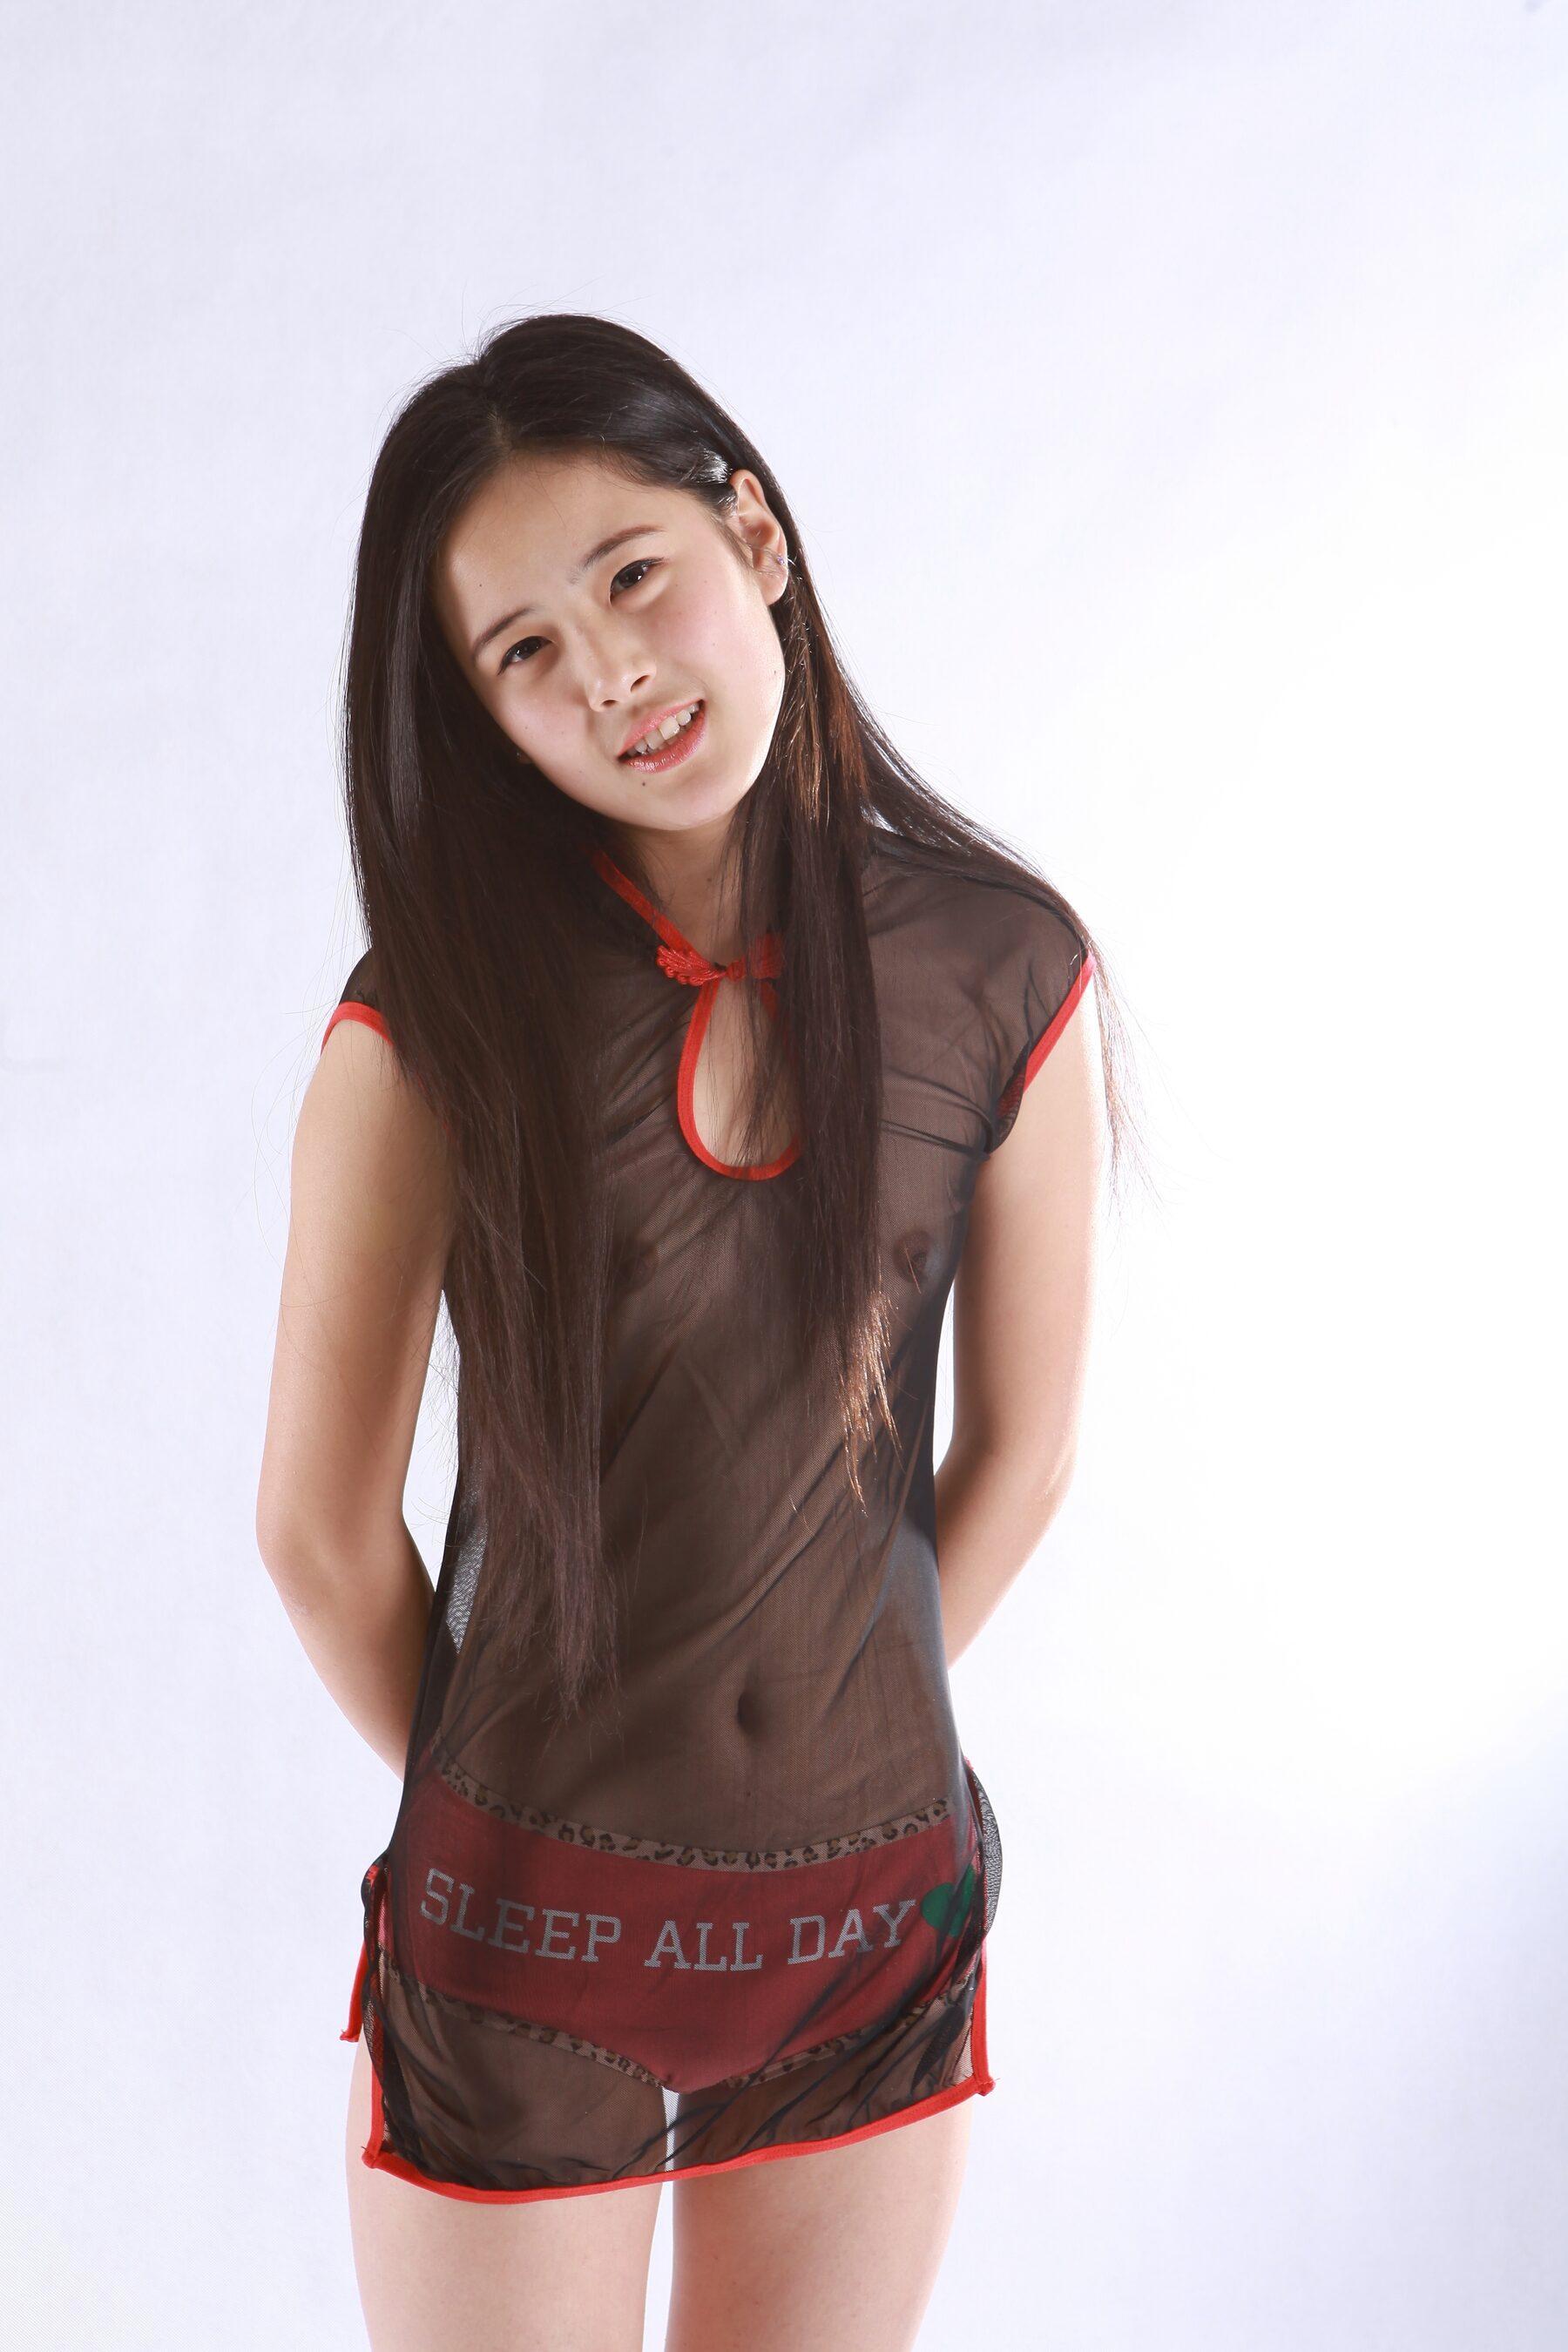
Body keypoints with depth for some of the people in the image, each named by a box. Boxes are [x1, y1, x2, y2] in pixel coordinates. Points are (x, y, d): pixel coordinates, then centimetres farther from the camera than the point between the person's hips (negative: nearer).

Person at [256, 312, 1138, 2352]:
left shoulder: (1005, 970, -7)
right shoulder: (435, 1017, -12)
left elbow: (1019, 1454, 2)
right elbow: (323, 1532, -6)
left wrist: (834, 1761, 7)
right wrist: (495, 1800, 6)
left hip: (877, 1929, 2)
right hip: (522, 1945, -1)